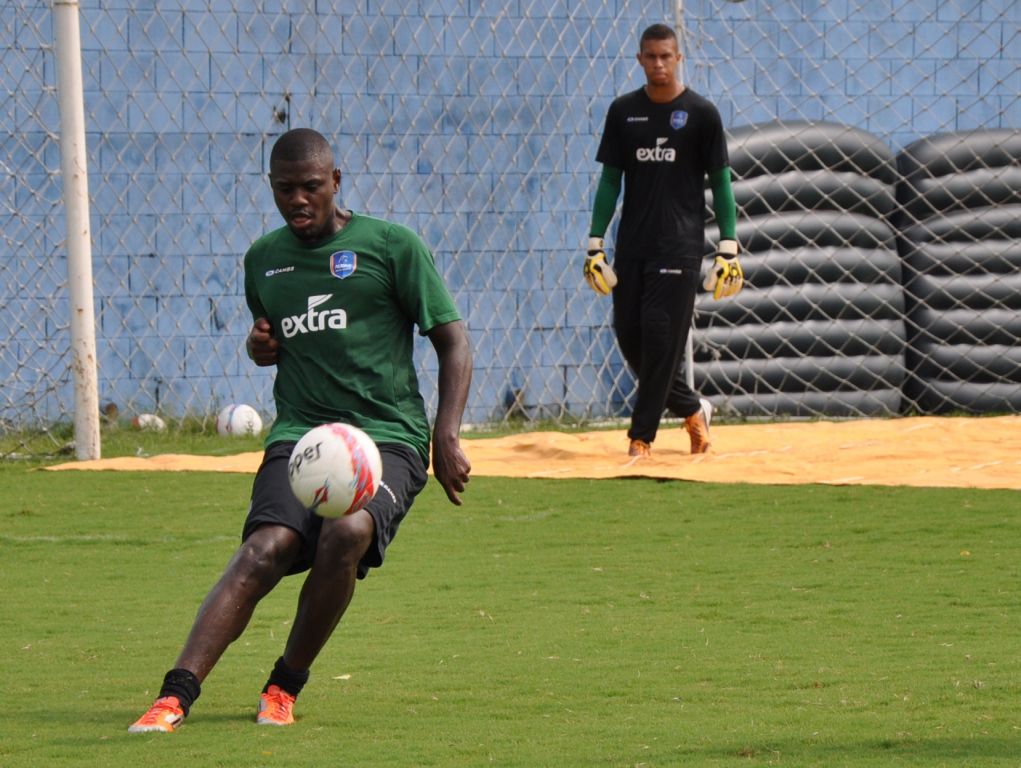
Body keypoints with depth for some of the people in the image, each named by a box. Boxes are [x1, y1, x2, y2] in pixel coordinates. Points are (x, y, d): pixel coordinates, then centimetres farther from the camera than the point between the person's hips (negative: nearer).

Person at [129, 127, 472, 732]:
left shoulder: (392, 246, 3)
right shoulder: (264, 259, 17)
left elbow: (453, 341, 3)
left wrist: (447, 435, -9)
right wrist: (260, 345, 9)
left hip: (387, 435, -3)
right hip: (298, 432, 3)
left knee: (348, 532, -33)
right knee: (266, 548, -25)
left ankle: (286, 688, -14)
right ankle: (176, 696, -36)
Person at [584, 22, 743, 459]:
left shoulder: (701, 113, -1)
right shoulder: (624, 111, 8)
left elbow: (720, 182, 1)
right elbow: (610, 179, 11)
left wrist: (728, 248, -5)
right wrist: (595, 243, 4)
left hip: (679, 243, -4)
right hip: (632, 242, 4)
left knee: (661, 335, -10)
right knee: (629, 333, 2)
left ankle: (642, 436, -3)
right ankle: (692, 410, 22)